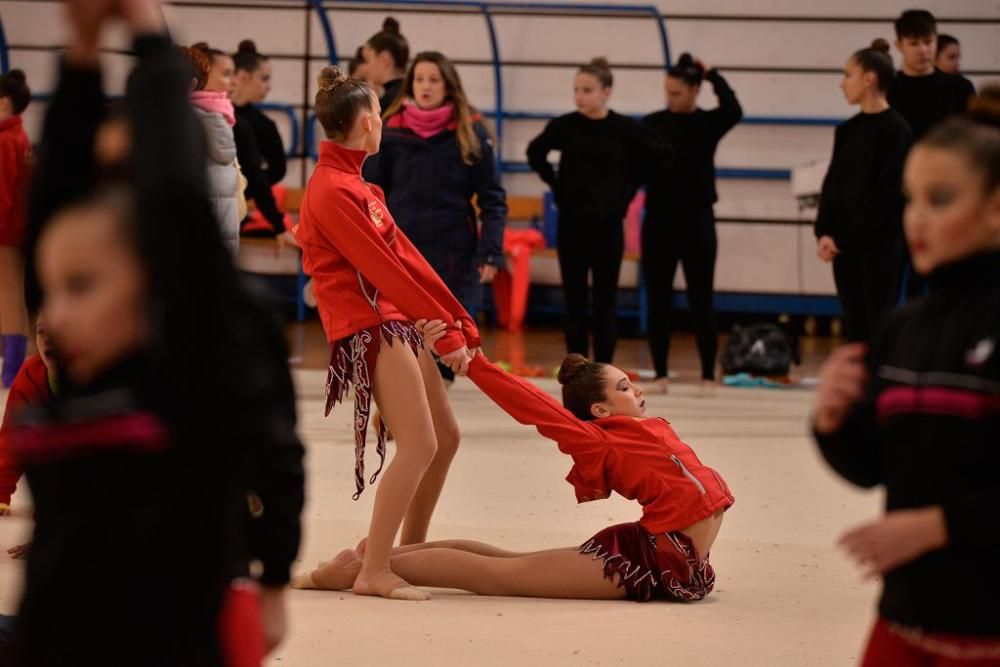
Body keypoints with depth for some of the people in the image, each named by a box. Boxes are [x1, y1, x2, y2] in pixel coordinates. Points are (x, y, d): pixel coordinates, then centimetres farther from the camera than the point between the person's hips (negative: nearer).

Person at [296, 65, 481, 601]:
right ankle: (374, 572, -16)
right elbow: (385, 271, -18)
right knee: (419, 445, -16)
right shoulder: (333, 191, -16)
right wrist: (447, 336, -16)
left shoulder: (354, 184, 15)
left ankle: (410, 551, 23)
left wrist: (460, 324, 8)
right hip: (369, 328, -10)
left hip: (399, 323, 10)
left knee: (446, 437, 14)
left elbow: (406, 256, 13)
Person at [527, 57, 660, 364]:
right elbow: (535, 153, 14)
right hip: (571, 223, 1)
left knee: (606, 301, 3)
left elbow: (649, 161, 10)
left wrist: (625, 193, 3)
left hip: (607, 224, -1)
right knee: (574, 300, 4)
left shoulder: (626, 129, -6)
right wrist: (557, 187, 7)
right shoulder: (563, 126, -3)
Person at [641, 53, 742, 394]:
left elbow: (733, 111, -23)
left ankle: (708, 375, 7)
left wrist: (712, 74, -17)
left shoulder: (708, 124, -2)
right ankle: (661, 374, 12)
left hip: (697, 222, -2)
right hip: (658, 222, 2)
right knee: (658, 301, 4)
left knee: (701, 301, 1)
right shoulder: (653, 123, 3)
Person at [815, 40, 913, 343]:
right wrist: (825, 233, -5)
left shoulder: (895, 129, -10)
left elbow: (888, 192, -14)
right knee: (855, 327, 8)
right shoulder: (848, 130, 11)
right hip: (846, 245, 7)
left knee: (879, 325, -5)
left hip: (882, 244, -7)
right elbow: (832, 184, 9)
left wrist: (847, 239, -14)